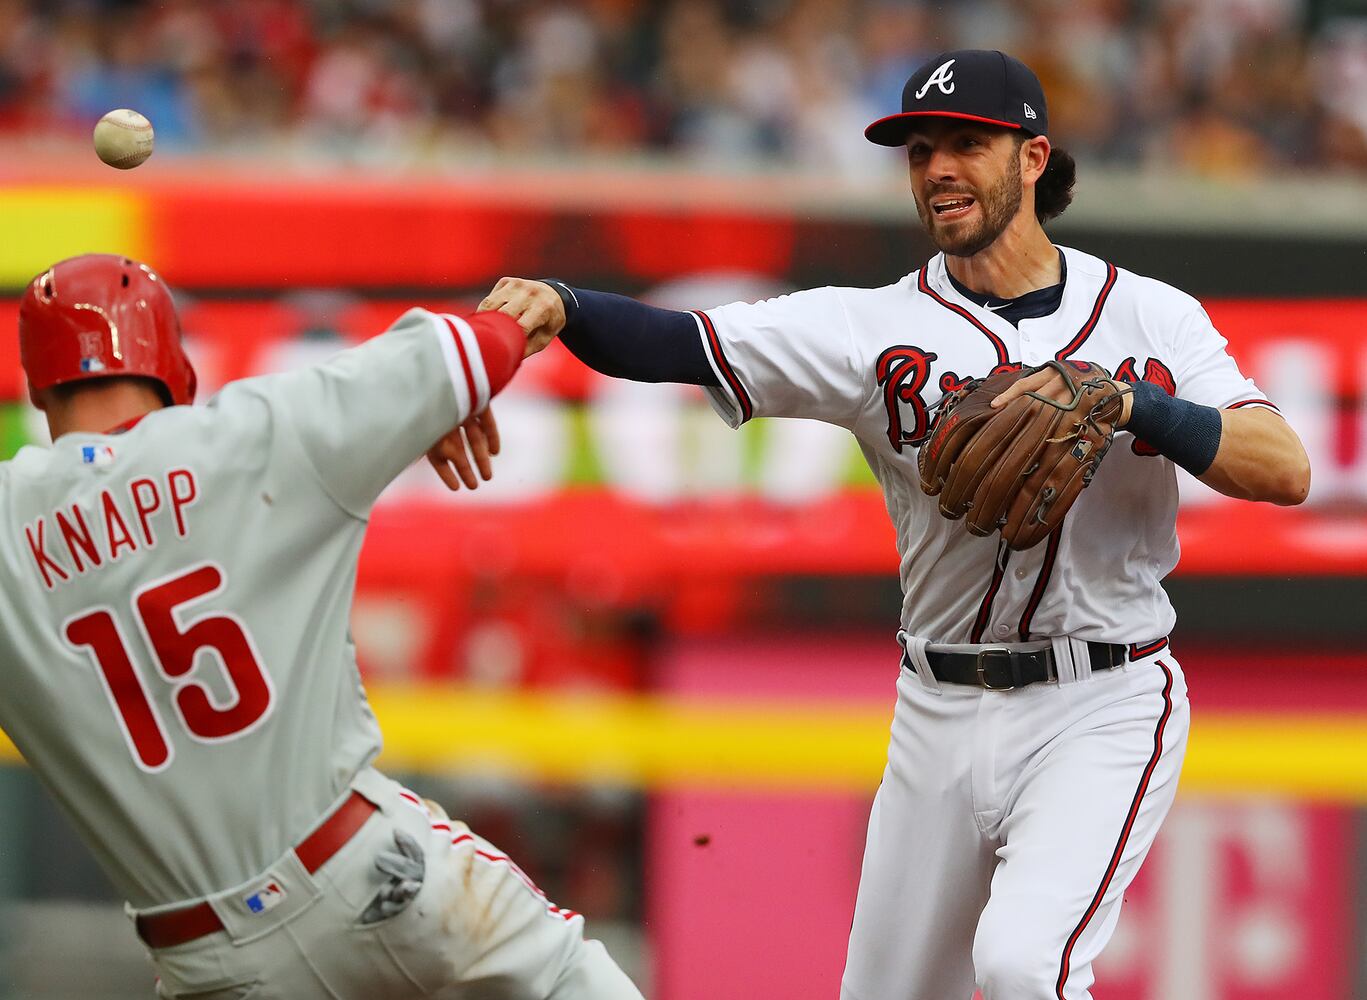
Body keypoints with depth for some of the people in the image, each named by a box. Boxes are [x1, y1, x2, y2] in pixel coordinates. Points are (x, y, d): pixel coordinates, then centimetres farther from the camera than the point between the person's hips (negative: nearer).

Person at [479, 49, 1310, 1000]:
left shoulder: (1148, 315, -1)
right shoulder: (874, 327, 0)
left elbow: (1286, 469, -12)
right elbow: (674, 343, -10)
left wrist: (1124, 402, -26)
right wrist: (559, 306, -30)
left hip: (1103, 710, -3)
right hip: (941, 712, 3)